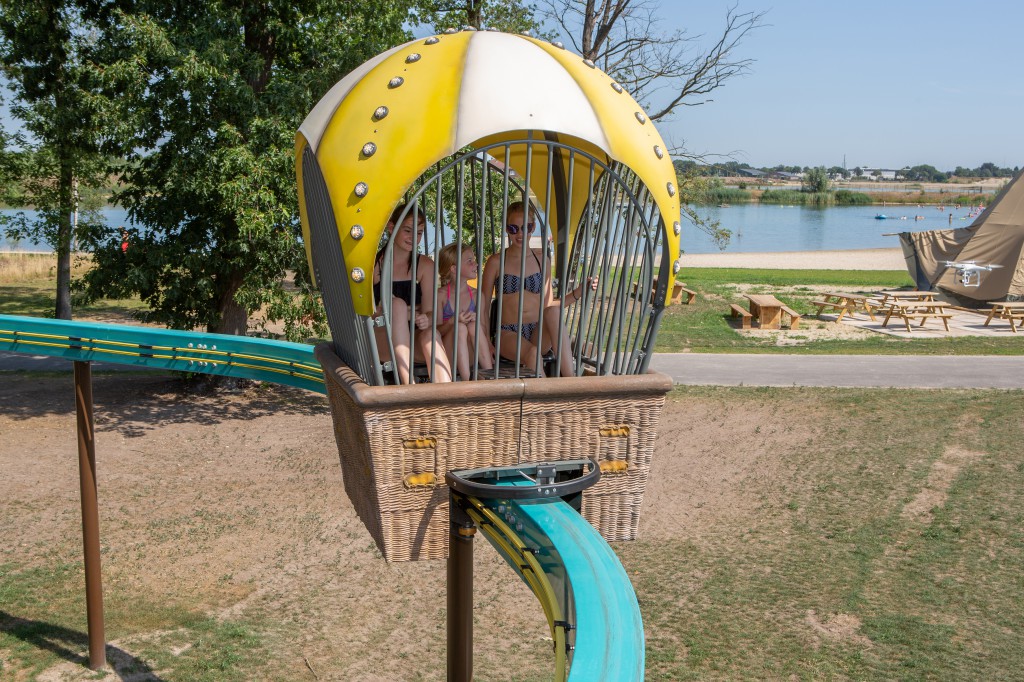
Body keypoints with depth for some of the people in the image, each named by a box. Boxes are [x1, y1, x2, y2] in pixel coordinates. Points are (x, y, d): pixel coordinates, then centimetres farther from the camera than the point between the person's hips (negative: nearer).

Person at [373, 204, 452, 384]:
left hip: (414, 342, 1)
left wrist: (426, 320, -26)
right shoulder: (374, 264, 4)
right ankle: (408, 386, -42)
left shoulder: (425, 265, 8)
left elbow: (429, 311, -2)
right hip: (382, 341, -1)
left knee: (430, 334, -33)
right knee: (397, 304, -30)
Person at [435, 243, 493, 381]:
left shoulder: (476, 295, 8)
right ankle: (467, 381, -37)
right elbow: (437, 331, -5)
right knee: (460, 327, -30)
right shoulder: (441, 295, -3)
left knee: (474, 326, -25)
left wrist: (490, 348, -12)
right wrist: (453, 321, -25)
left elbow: (483, 330, 6)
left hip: (469, 354, 3)